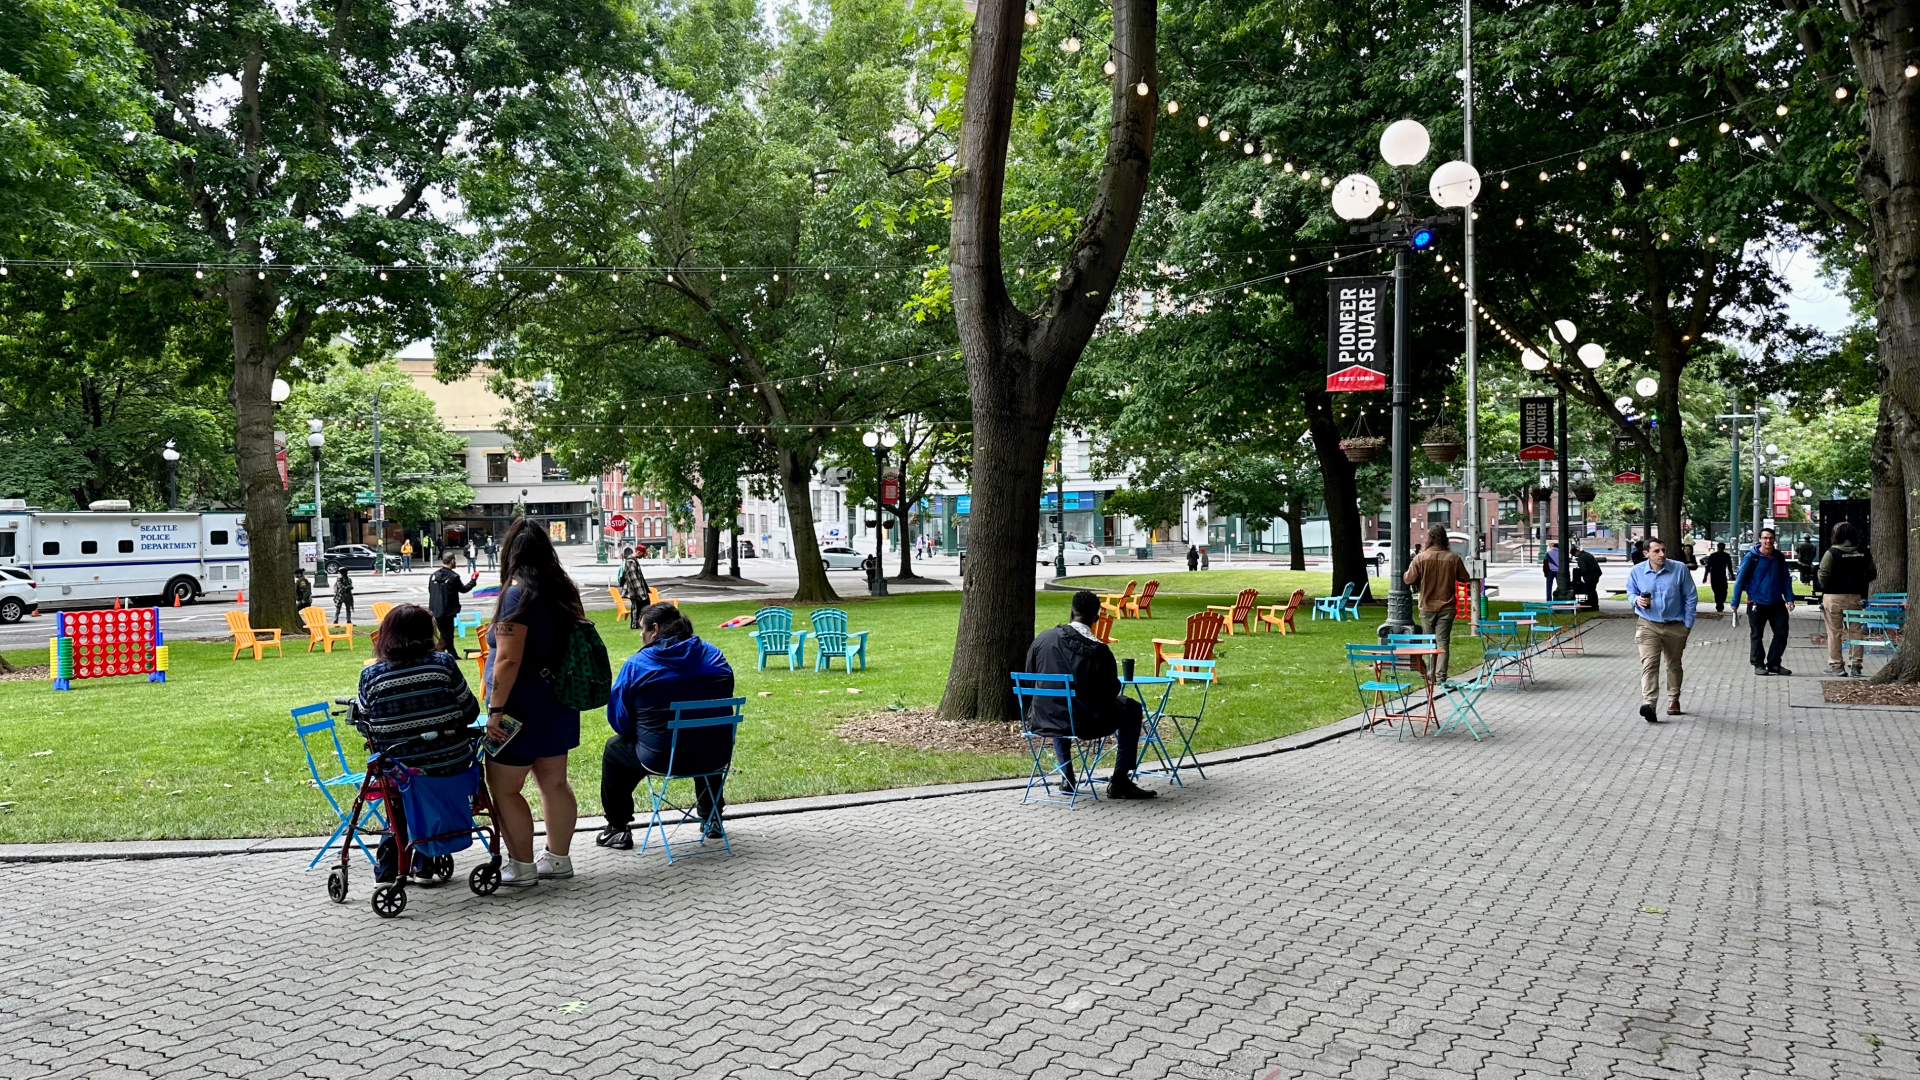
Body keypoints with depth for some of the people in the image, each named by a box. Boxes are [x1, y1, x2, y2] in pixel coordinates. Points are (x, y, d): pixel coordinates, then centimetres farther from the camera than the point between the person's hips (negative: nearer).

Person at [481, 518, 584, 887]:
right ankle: (558, 859, 23)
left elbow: (509, 659, -21)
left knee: (502, 787, 2)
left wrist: (495, 709, -18)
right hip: (557, 703, 9)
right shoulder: (563, 590, 7)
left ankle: (521, 866, 6)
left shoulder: (518, 594, -17)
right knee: (554, 783, 14)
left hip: (524, 705, -9)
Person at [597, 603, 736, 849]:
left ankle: (618, 830, 26)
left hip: (661, 759, -4)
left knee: (614, 748, 25)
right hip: (716, 757, 4)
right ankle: (711, 819, 48)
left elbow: (619, 721, -3)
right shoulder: (714, 656, 5)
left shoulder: (637, 664, -7)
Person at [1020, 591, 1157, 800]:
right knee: (1132, 709, 20)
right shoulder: (1099, 650, -16)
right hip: (1084, 723, -4)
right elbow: (1111, 691, -5)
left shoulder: (1042, 639, -6)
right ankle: (1119, 781, 17)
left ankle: (1067, 776, 39)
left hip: (1044, 720, 4)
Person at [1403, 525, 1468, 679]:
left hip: (1427, 607, 0)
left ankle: (1431, 674, 19)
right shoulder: (1453, 558, -7)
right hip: (1446, 607, 0)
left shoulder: (1420, 558, -11)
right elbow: (1465, 578, 3)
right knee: (1442, 642, 2)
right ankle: (1441, 676, -4)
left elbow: (1409, 579, -6)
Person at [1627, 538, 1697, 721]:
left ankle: (1673, 699, 36)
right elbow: (1630, 592, 13)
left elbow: (1691, 597, 1)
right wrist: (1636, 600, -12)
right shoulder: (1636, 571, -5)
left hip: (1676, 626, 1)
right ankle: (1648, 703, -28)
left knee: (1674, 665, 17)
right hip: (1648, 625, -1)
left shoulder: (1680, 569, -7)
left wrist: (1688, 624, 0)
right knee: (1649, 663, -17)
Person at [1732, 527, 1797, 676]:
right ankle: (1759, 665, 16)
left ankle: (1774, 664, 16)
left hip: (1776, 603, 4)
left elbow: (1786, 579, 10)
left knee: (1782, 633, 3)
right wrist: (1735, 602, -6)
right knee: (1756, 636, 5)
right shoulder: (1751, 557, -8)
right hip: (1757, 604, -4)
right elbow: (1740, 579, -6)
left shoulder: (1779, 557, 3)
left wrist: (1789, 599, 1)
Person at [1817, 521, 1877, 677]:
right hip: (1855, 597, 4)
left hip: (1833, 597, -4)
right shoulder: (1864, 554, 2)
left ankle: (1836, 665, 6)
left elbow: (1823, 575, -14)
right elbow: (1872, 574, 9)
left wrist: (1826, 588, 4)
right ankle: (1856, 665, 11)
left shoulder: (1832, 553, -11)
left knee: (1834, 632, 4)